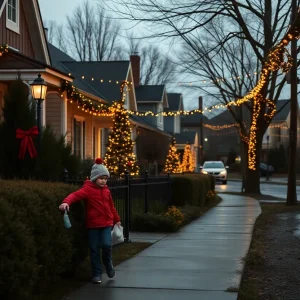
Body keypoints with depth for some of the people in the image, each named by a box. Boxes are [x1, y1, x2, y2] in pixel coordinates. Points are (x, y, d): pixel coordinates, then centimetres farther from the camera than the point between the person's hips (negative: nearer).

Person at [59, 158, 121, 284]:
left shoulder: (106, 190, 9)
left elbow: (111, 206, 21)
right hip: (93, 224, -3)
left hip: (106, 223, 3)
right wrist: (66, 202, -48)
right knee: (94, 249, 2)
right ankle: (97, 273, 14)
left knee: (106, 244, -14)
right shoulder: (88, 189, -10)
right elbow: (76, 195, -28)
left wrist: (116, 219, 28)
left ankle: (107, 261, 17)